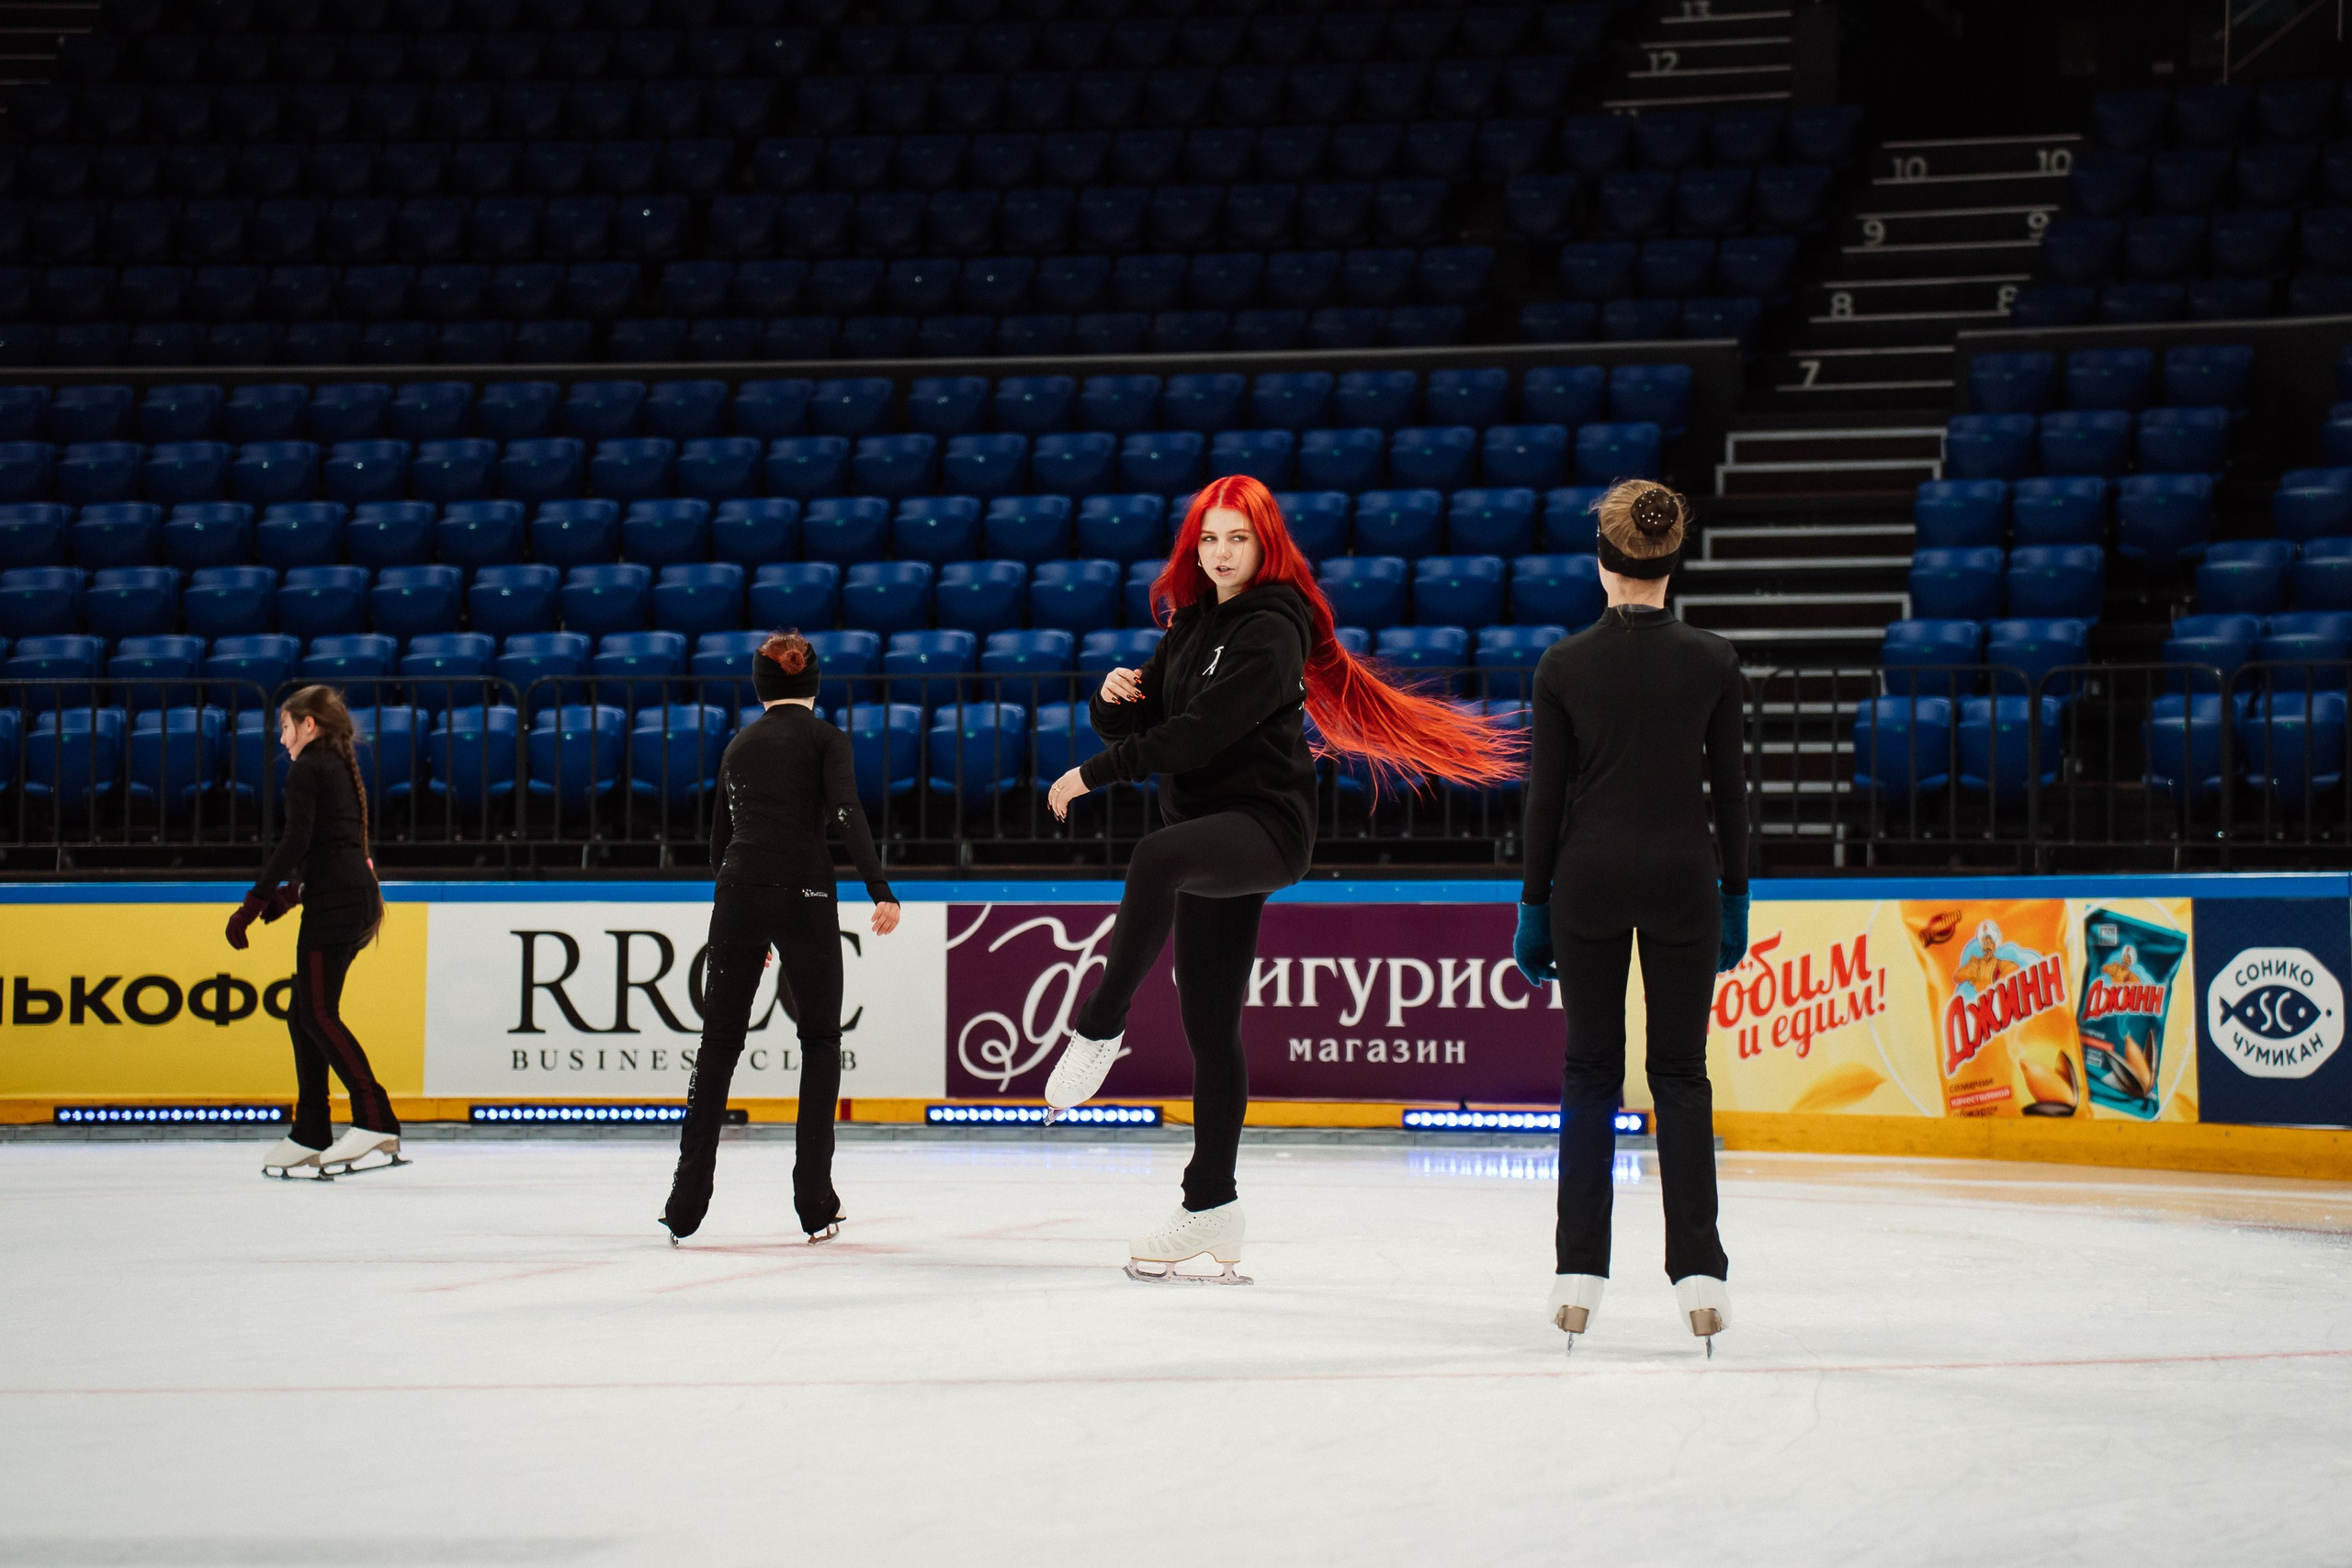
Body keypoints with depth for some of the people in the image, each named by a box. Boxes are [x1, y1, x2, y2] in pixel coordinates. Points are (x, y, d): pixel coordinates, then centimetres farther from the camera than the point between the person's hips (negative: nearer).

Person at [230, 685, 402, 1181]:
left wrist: (253, 903, -14)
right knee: (303, 1014, 11)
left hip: (335, 899, -9)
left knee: (318, 1013, -12)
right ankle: (310, 1138, 10)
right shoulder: (341, 768, 22)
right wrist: (287, 894, 31)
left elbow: (296, 841, -15)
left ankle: (376, 1122, -23)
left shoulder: (308, 767, -5)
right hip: (359, 897, 9)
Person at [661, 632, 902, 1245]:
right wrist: (881, 890, -18)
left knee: (719, 1042, 9)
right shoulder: (825, 738, 4)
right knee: (820, 1039, 11)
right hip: (803, 895, -3)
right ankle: (815, 1205, 4)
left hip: (737, 894, 3)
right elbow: (846, 814, -13)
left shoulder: (739, 745, 17)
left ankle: (686, 1206, 4)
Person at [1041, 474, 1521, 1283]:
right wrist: (1114, 698, -7)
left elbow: (1200, 733, -19)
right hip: (1209, 832, 9)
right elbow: (1141, 728, 16)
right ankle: (1211, 1212, 12)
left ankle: (1096, 1030, -29)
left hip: (1266, 824, -9)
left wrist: (1094, 774, -15)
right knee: (1209, 1025, 8)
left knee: (1156, 859, -39)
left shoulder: (1270, 631, -10)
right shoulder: (1192, 624, 16)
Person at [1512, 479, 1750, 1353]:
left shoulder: (1565, 666, -5)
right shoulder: (1713, 663, -3)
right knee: (1680, 1074, 6)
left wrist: (1534, 904, 6)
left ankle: (1579, 1274, 5)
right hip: (1682, 878, 0)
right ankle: (1697, 1272, -3)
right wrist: (1735, 899, 11)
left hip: (1589, 877, 0)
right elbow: (1729, 788, 1)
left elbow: (1547, 795, -2)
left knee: (1590, 1073, 8)